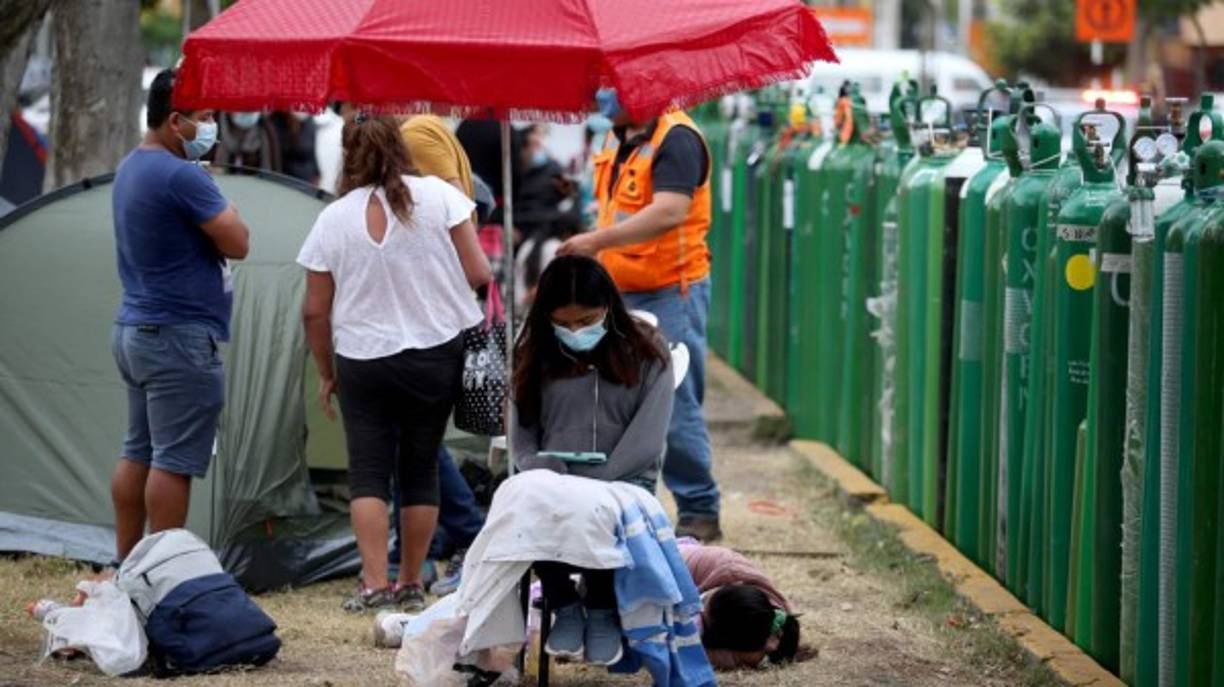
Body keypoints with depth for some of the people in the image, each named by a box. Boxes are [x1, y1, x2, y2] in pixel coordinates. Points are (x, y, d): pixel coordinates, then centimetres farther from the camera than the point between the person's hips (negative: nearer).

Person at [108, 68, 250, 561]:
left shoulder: (130, 170, 14)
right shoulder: (181, 177, -18)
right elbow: (237, 243, -16)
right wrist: (224, 210, 0)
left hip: (133, 332, 10)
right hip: (180, 338, -10)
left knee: (138, 454, 14)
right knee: (174, 462, -6)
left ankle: (126, 565, 18)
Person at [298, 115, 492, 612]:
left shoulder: (332, 220, -2)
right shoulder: (438, 196, -4)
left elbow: (315, 312, 2)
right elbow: (477, 273, -5)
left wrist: (326, 374, 15)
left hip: (362, 361, -1)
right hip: (437, 356, 1)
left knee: (368, 472, 2)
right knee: (420, 469, 10)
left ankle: (374, 584, -10)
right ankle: (411, 584, 15)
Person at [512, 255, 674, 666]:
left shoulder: (645, 354, 2)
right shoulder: (536, 357, 11)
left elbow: (646, 442, -6)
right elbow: (522, 437, 11)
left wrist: (594, 486, -15)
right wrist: (545, 477, -10)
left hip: (623, 482, -2)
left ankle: (603, 610, -6)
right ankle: (565, 607, -7)